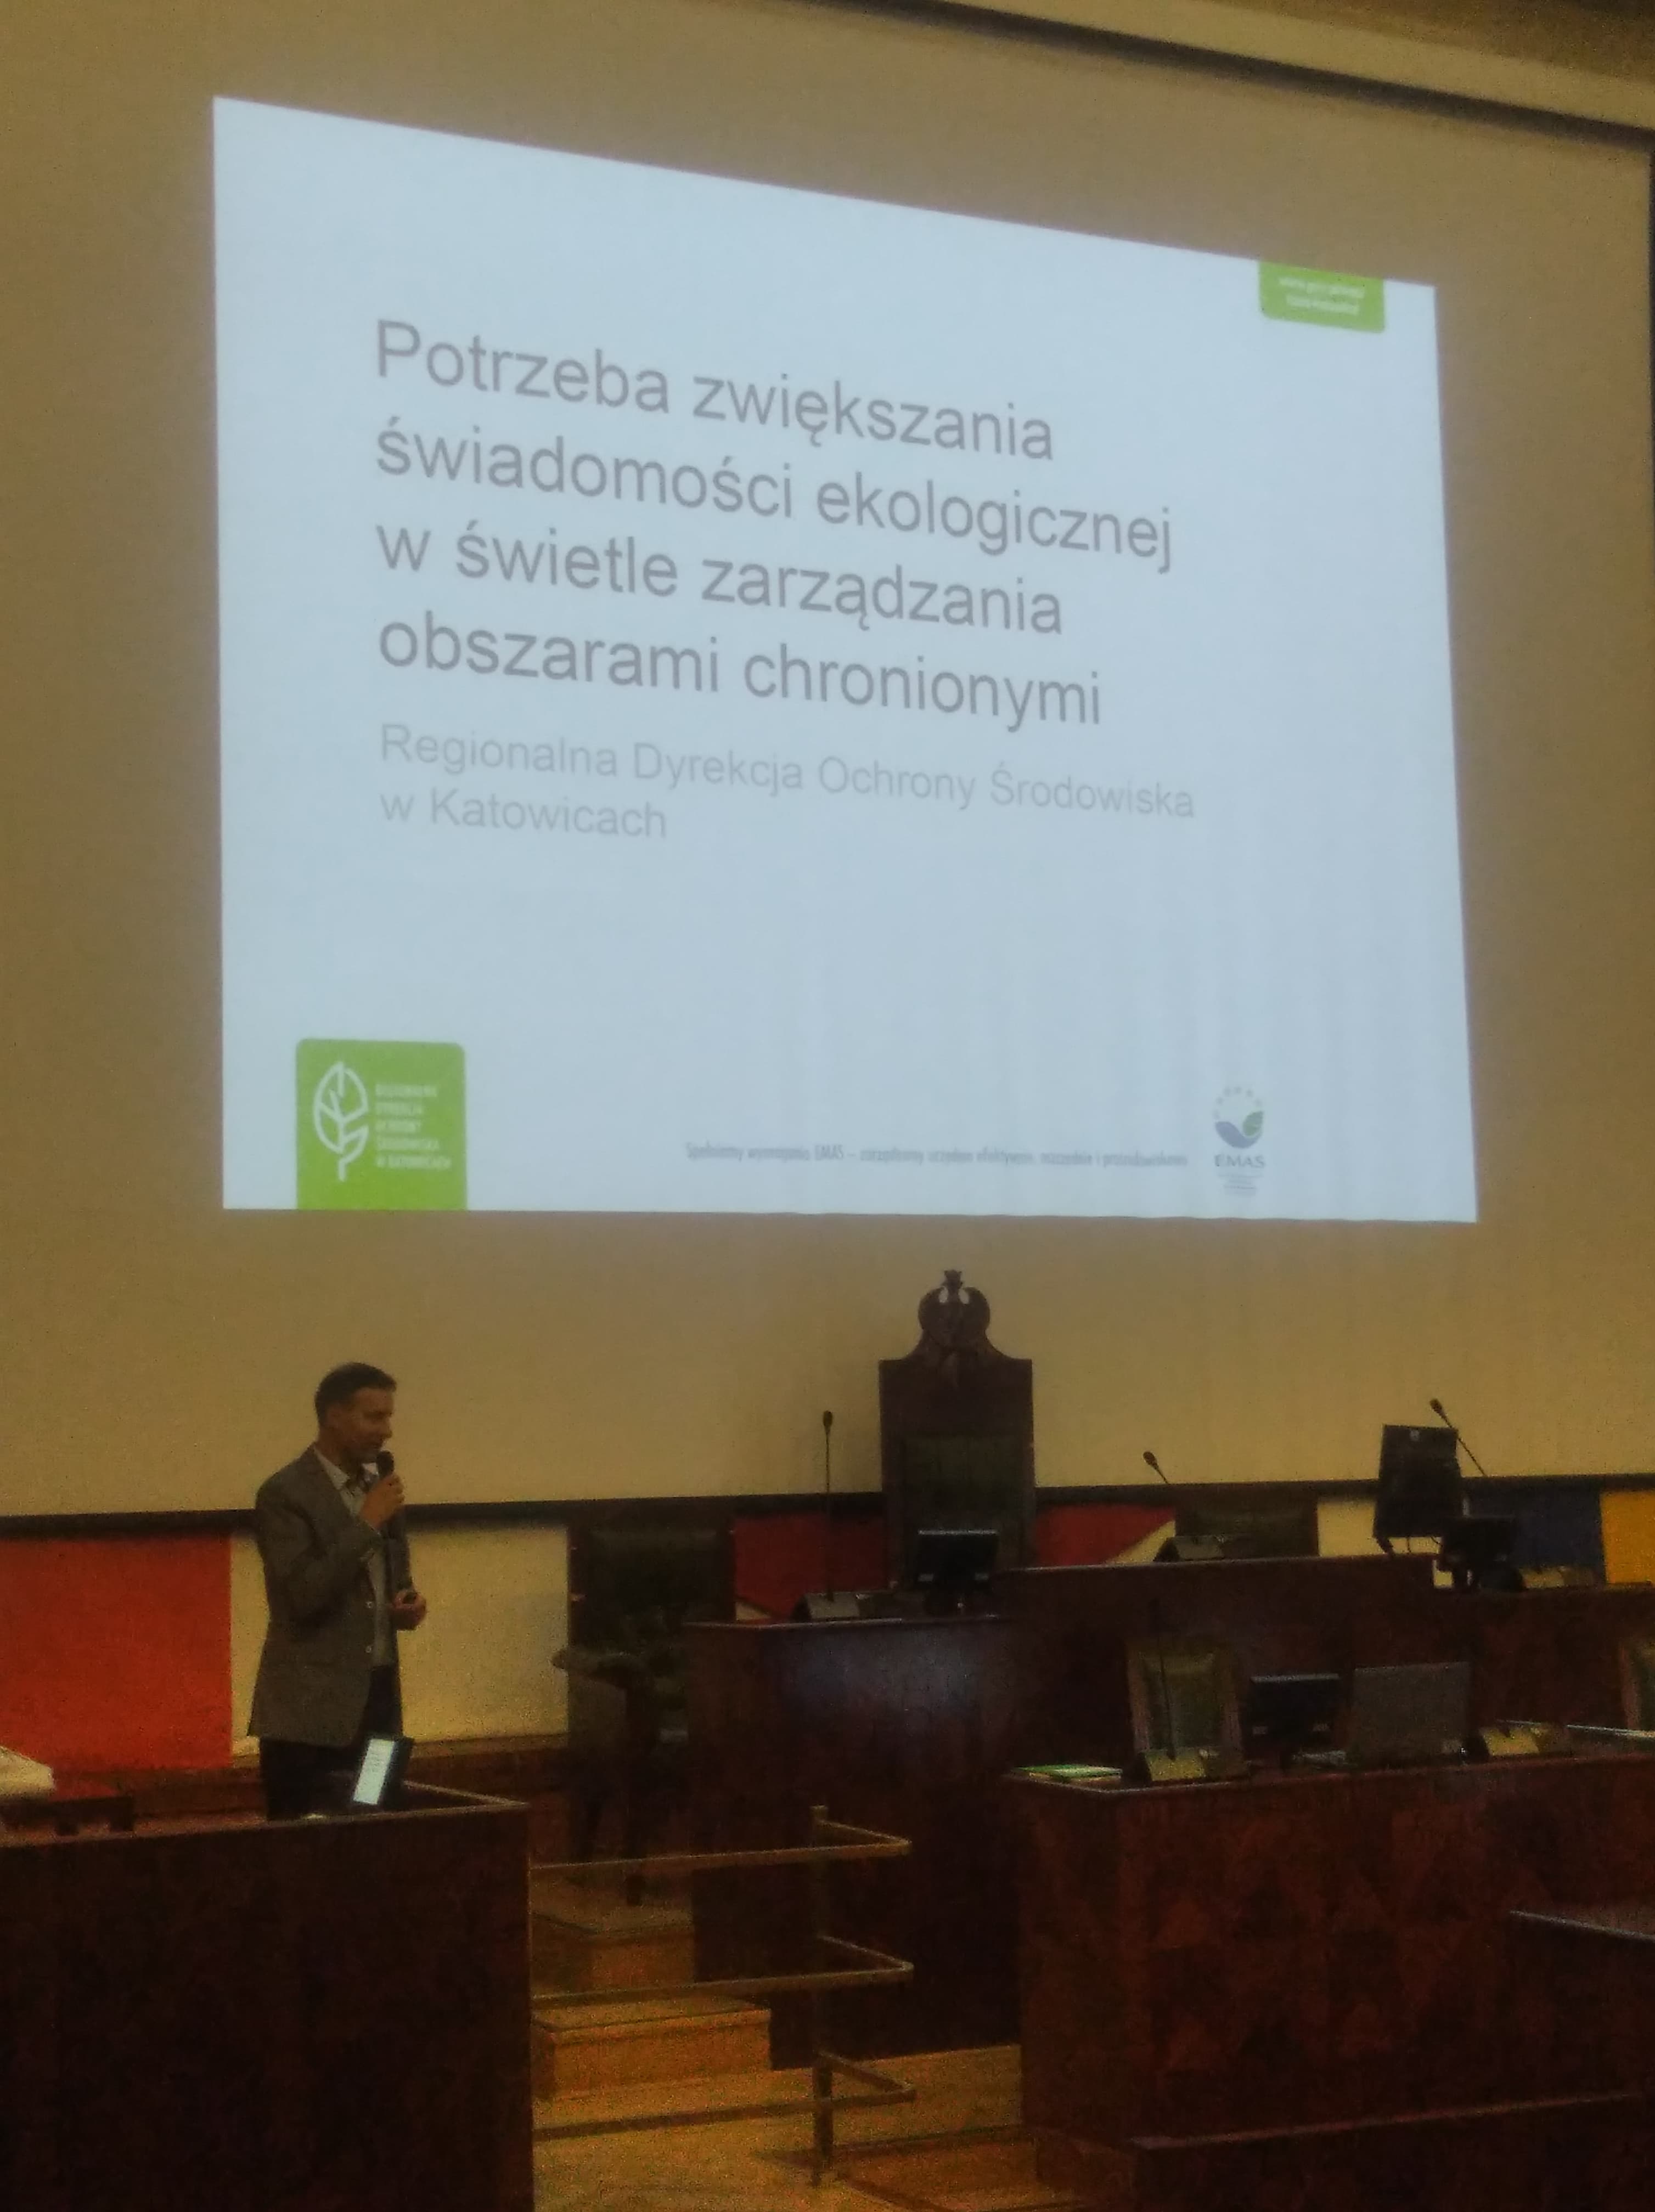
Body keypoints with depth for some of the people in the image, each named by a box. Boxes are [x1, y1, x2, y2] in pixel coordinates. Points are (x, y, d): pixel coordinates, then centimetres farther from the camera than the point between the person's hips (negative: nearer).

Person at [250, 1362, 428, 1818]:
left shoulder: (377, 1485, 12)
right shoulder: (285, 1494, -11)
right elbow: (302, 1596, -21)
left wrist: (406, 1603, 2)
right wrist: (366, 1523, -19)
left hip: (379, 1695, 7)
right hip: (312, 1708, -7)